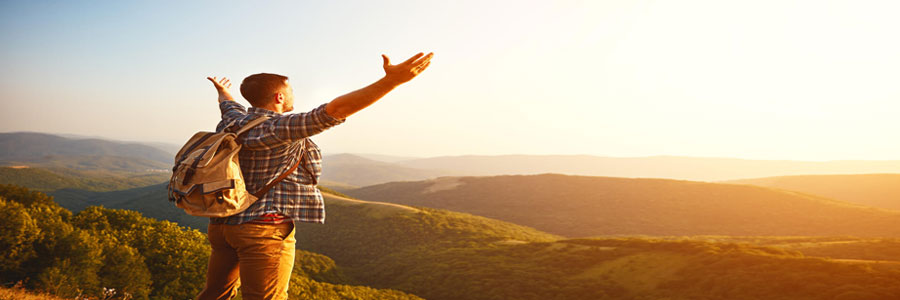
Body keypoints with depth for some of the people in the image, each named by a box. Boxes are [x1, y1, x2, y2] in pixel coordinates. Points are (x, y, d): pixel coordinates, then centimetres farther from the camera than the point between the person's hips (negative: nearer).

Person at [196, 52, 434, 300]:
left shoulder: (235, 122, 8)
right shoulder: (280, 129, -16)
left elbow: (230, 107, 34)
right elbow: (336, 110, -27)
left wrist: (223, 93, 59)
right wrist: (392, 80, -32)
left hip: (222, 224, 9)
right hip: (264, 228, -9)